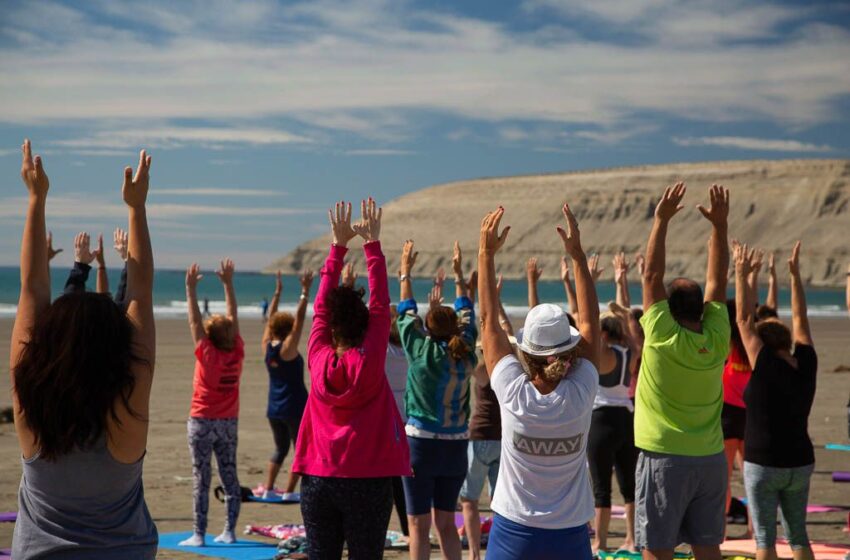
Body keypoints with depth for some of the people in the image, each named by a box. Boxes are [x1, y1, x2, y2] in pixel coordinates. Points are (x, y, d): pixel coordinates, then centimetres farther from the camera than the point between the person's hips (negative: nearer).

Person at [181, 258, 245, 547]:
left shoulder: (208, 355, -13)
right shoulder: (236, 353, -3)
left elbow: (194, 321, -12)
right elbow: (233, 317, 4)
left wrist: (191, 288, -9)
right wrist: (228, 283, 9)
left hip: (202, 422, -4)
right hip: (229, 422, 4)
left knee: (201, 478, -3)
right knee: (229, 476, 8)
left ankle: (198, 534, -3)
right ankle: (229, 531, 9)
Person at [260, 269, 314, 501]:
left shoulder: (267, 347, 0)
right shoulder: (287, 349, -16)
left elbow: (270, 319, 11)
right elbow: (299, 320, -20)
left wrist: (277, 292, 15)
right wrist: (305, 292, -19)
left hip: (274, 409, 7)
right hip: (294, 408, -7)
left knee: (280, 449, 20)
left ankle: (268, 488, 16)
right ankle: (289, 491, 1)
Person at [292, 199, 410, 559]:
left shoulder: (319, 360, -1)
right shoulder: (369, 361, -8)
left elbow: (321, 307, 9)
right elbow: (380, 306, -1)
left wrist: (339, 245, 13)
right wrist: (372, 243, 4)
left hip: (318, 480, 3)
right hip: (367, 481, -3)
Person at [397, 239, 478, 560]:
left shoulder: (422, 352, -9)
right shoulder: (466, 354, 0)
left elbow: (407, 313, 4)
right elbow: (466, 314, 15)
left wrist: (405, 273, 16)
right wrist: (458, 275, 25)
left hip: (421, 443, -4)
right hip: (456, 445, 4)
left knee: (419, 524, 0)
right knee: (445, 521, 15)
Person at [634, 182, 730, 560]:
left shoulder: (665, 339, -13)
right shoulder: (716, 340, -2)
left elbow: (652, 276, -11)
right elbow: (717, 280, 6)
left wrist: (661, 221, -9)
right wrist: (719, 225, 6)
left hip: (664, 459, -5)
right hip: (711, 459, 5)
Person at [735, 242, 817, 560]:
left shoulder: (766, 366, -13)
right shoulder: (806, 364, -1)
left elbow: (744, 319, -9)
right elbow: (800, 320, 10)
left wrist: (741, 275, -3)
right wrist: (795, 274, 14)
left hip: (763, 464, -5)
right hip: (800, 464, 5)